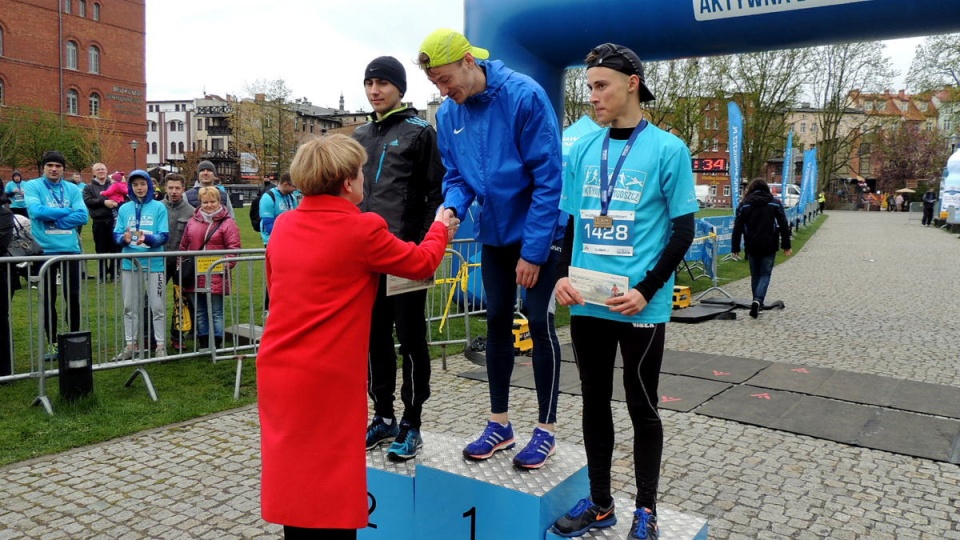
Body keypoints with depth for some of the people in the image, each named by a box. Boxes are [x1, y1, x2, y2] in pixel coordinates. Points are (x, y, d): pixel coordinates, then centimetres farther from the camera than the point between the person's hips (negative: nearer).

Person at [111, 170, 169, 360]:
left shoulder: (159, 207, -2)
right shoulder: (124, 208, 7)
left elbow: (164, 236, -7)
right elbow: (116, 235, 5)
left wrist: (147, 239, -26)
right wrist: (124, 239, -18)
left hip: (154, 263, -3)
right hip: (130, 263, 3)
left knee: (157, 306, 1)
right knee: (130, 306, 10)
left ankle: (160, 345, 9)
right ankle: (131, 345, 20)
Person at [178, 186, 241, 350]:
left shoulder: (227, 223, -3)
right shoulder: (193, 222, 12)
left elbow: (233, 248, -8)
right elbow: (184, 246, 18)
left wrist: (226, 265, -18)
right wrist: (183, 266, 11)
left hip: (216, 276, -5)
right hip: (195, 276, 5)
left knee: (216, 313, 1)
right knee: (200, 312, 13)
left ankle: (216, 344, 8)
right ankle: (204, 344, 23)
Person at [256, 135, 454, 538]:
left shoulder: (283, 226, 5)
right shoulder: (363, 229, -13)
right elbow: (422, 263, 2)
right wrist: (441, 229, 20)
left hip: (278, 373, 7)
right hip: (327, 381, -6)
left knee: (295, 480, 19)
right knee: (330, 493, 5)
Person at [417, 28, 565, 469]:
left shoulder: (523, 96, -21)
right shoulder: (448, 114, -3)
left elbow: (548, 178, -20)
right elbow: (456, 175, 6)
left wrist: (532, 250, -20)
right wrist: (452, 207, -18)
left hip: (537, 233, -6)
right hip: (494, 233, 6)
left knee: (539, 323, -1)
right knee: (497, 322, 10)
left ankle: (545, 430, 14)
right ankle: (500, 424, 23)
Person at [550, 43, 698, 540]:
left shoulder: (667, 149, -5)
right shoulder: (582, 151, 7)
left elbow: (683, 231, -5)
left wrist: (646, 291, -13)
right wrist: (563, 276, -3)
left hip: (641, 308, -4)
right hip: (586, 305, 4)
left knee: (642, 408, 8)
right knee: (595, 402, 13)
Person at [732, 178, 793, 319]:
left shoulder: (744, 204, 3)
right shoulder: (775, 203, 4)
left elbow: (737, 228, 0)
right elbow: (784, 226, 1)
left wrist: (736, 247, 4)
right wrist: (786, 246, 5)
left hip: (752, 246, 1)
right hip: (769, 246, -1)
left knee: (755, 274, 14)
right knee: (765, 274, 3)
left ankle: (757, 303, 19)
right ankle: (758, 300, -18)